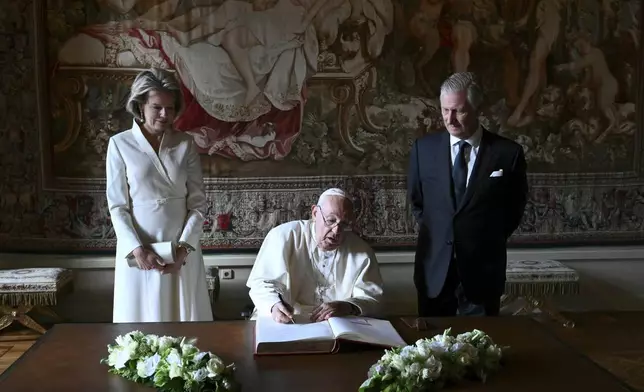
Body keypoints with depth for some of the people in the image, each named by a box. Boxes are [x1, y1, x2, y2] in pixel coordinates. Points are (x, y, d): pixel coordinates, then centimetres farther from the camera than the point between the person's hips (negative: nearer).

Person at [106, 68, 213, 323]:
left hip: (182, 250, 2)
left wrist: (184, 246, -10)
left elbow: (198, 203, 2)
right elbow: (117, 206, -3)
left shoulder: (185, 144, 3)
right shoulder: (120, 144, -3)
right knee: (141, 324, 6)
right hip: (139, 251, -2)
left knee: (185, 322, 8)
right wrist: (136, 249, -15)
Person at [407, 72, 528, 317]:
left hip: (483, 269, -2)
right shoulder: (424, 148, -1)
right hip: (434, 268, 2)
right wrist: (434, 233, 9)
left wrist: (490, 241, 5)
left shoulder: (508, 152, -7)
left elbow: (515, 207, 6)